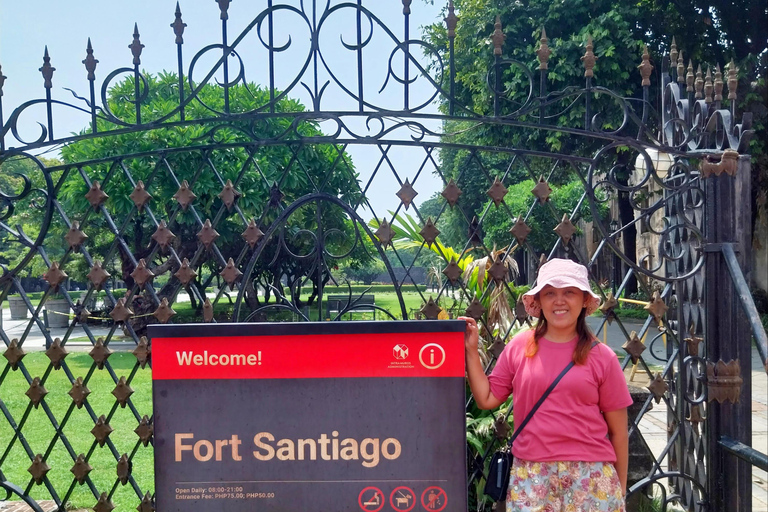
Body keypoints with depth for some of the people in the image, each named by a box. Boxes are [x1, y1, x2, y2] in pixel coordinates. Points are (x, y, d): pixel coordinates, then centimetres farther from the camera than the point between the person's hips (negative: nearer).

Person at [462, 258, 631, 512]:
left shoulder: (600, 356, -2)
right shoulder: (518, 347, 2)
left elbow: (618, 430, 3)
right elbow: (487, 398, 5)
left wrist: (620, 489, 5)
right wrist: (471, 351, 0)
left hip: (591, 476, -1)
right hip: (531, 475, 1)